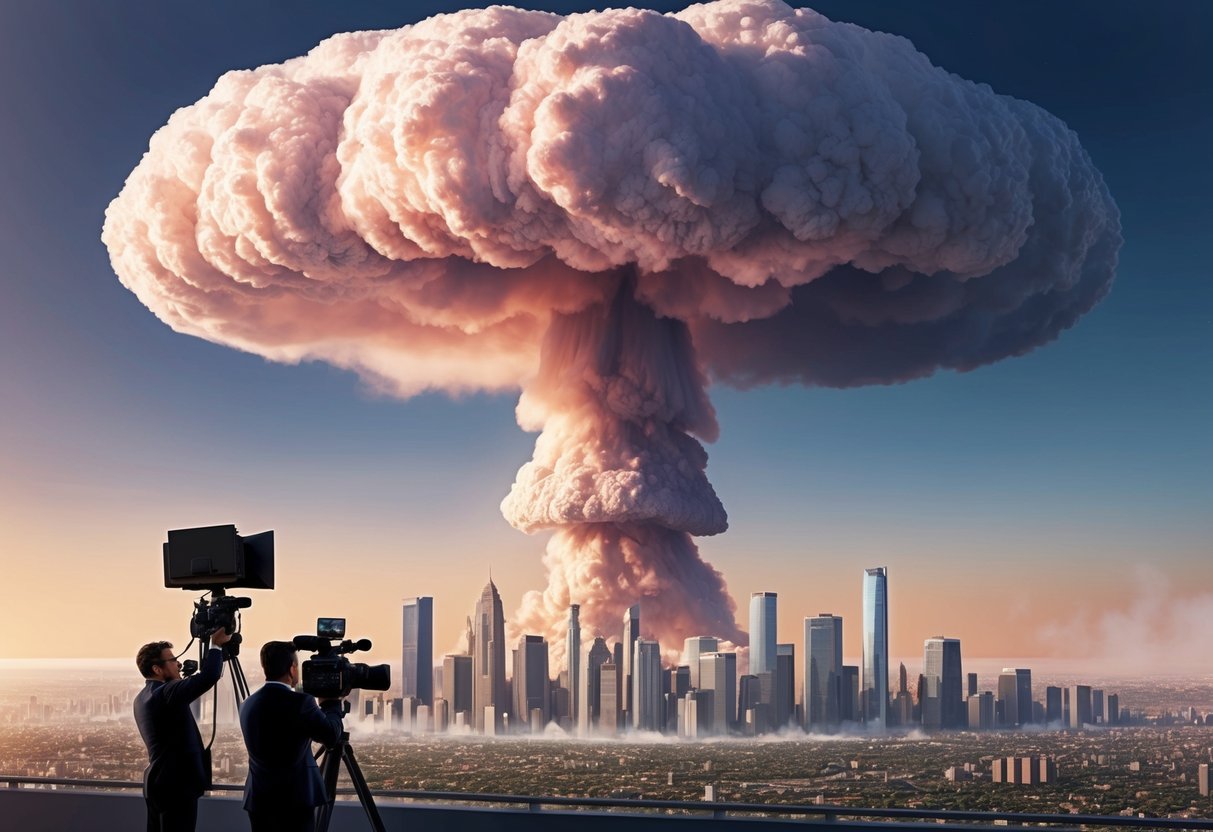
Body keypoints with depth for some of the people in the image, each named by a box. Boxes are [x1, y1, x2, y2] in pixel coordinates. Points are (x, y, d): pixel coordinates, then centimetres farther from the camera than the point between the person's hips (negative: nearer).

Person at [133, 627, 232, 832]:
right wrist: (216, 645, -12)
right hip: (176, 785, -10)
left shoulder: (144, 697, 12)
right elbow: (208, 677, -28)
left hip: (158, 782, 10)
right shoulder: (163, 694, -19)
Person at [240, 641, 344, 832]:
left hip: (258, 800, 6)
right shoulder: (299, 702, -13)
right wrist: (332, 702, 9)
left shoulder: (248, 704, 8)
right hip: (294, 801, -6)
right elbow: (331, 735, -7)